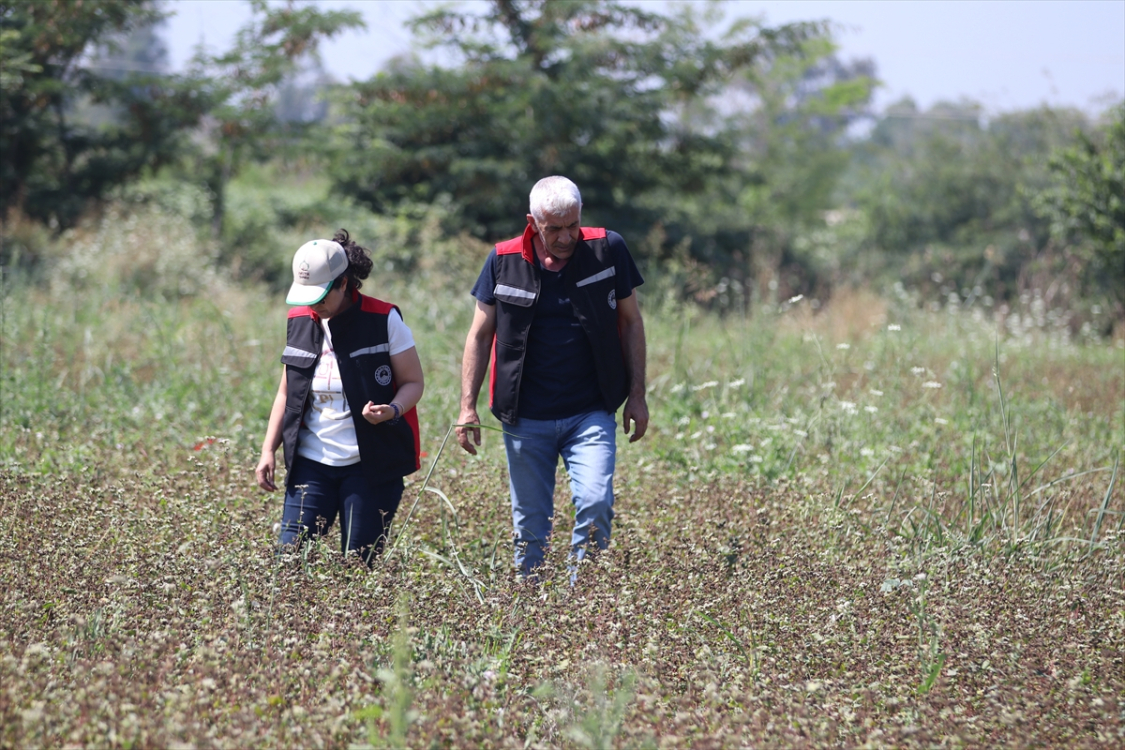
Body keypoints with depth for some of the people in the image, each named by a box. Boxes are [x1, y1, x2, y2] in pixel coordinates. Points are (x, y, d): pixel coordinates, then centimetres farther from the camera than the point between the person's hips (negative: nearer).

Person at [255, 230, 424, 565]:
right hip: (310, 464, 4)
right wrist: (268, 449, 9)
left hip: (371, 465, -3)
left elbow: (413, 382, -1)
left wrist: (392, 410, -23)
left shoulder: (383, 320, -6)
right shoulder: (299, 321, 7)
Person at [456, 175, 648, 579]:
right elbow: (480, 335, 6)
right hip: (526, 419, 1)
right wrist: (468, 406, 0)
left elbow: (630, 322, 6)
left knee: (595, 505, -19)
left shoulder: (607, 250, -3)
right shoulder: (504, 260, -2)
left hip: (591, 414, -1)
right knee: (529, 528, 7)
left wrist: (637, 394, 2)